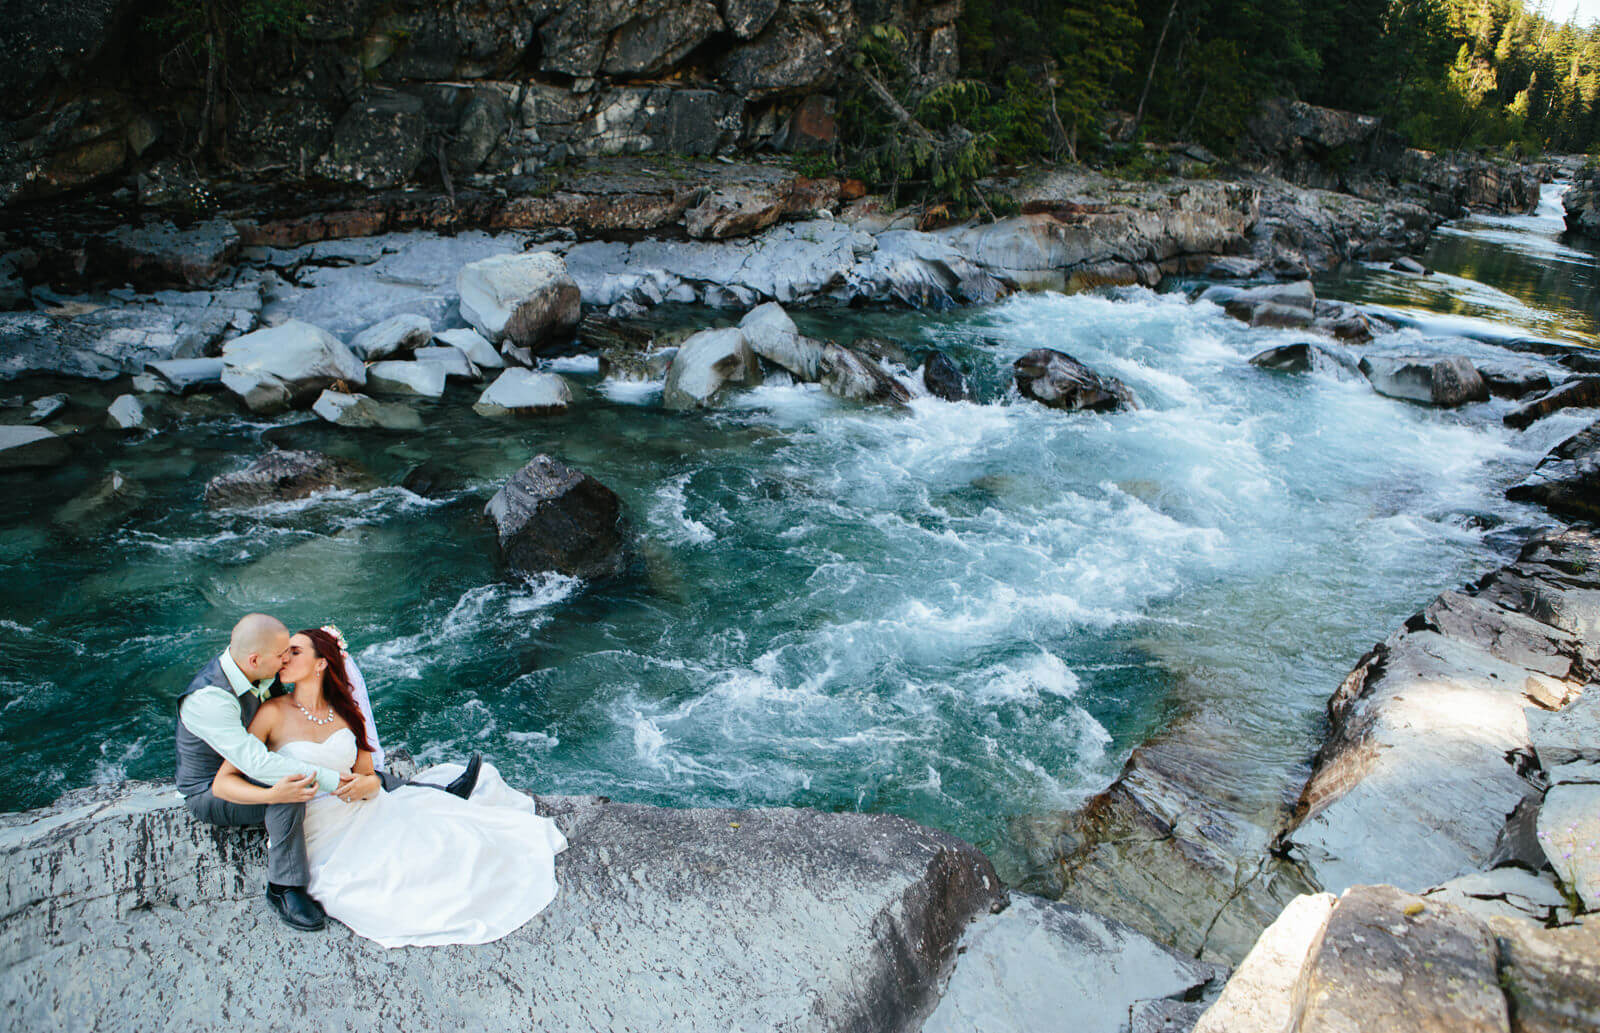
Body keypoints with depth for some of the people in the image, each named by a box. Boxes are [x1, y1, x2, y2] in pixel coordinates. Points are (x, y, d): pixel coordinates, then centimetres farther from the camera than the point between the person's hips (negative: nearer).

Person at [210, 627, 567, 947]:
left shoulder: (347, 713, 8)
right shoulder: (273, 713, -5)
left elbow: (371, 778, 8)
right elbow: (222, 783, -10)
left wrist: (365, 784, -17)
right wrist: (273, 795, -28)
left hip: (367, 813, 4)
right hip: (325, 838, -4)